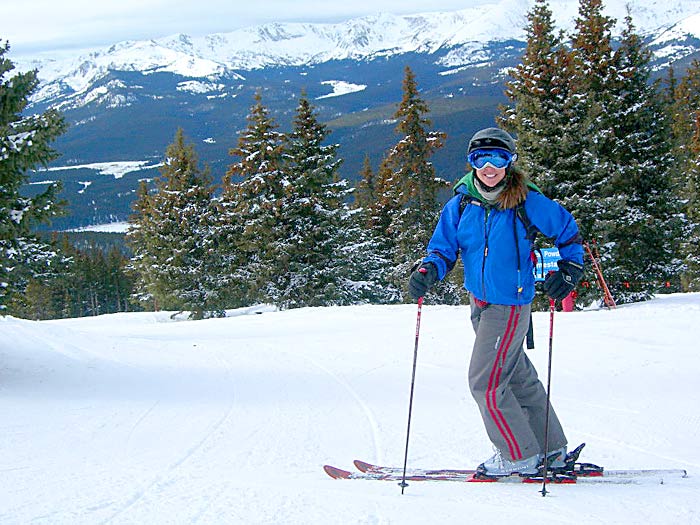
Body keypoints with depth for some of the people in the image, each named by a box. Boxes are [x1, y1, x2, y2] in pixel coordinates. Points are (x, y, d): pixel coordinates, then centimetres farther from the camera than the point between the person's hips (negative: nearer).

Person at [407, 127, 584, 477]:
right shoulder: (461, 205, 0)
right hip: (481, 304, 6)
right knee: (518, 377, 16)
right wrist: (428, 271, -17)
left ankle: (520, 457, 8)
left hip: (510, 305, -6)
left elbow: (567, 231, 3)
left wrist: (569, 270, -6)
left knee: (485, 382, -8)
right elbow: (444, 248, 2)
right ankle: (551, 449, 31)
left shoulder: (526, 202, -11)